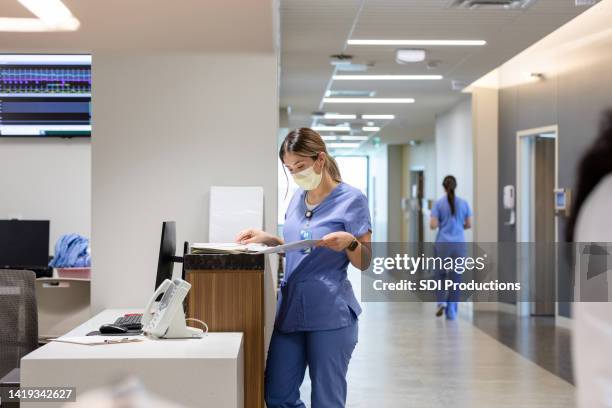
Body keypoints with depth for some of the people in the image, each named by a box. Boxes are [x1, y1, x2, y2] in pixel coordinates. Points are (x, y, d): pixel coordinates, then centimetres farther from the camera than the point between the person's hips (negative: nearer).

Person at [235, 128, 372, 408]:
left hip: (330, 313, -6)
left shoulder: (351, 199, -7)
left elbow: (364, 262, -5)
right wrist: (267, 239, 7)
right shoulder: (297, 198, 12)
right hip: (290, 307, 6)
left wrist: (349, 241, -25)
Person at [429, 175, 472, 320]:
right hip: (459, 244, 1)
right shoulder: (464, 203, 2)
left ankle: (442, 301, -4)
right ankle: (451, 311, 4)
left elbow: (433, 225, -9)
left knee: (440, 274, 16)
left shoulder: (438, 203, -5)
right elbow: (469, 224, 5)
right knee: (455, 276, 6)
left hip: (442, 244, -1)